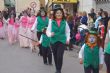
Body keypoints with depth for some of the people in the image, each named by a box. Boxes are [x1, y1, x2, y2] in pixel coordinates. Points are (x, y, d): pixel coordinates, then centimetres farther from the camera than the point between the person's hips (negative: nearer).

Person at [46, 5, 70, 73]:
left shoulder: (64, 22, -2)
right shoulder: (51, 22, -5)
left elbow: (67, 31, 10)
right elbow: (48, 31, -5)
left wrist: (68, 39, 2)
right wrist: (50, 34, -25)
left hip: (62, 41, -1)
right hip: (54, 41, 1)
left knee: (60, 56, -12)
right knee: (55, 56, 12)